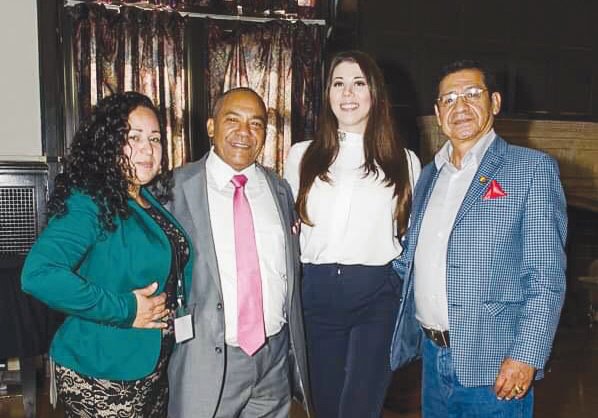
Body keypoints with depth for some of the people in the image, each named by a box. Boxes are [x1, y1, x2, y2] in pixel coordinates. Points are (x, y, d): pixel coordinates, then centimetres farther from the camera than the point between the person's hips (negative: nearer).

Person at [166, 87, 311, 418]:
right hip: (206, 359, -3)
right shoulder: (177, 188, -6)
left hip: (275, 356, 4)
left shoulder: (279, 190, 7)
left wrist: (297, 353, 14)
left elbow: (291, 276, 12)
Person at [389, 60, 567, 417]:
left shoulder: (532, 168, -7)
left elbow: (546, 277, -11)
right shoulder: (430, 174, 11)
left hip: (493, 364, -5)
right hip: (433, 355, 5)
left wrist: (525, 357, -16)